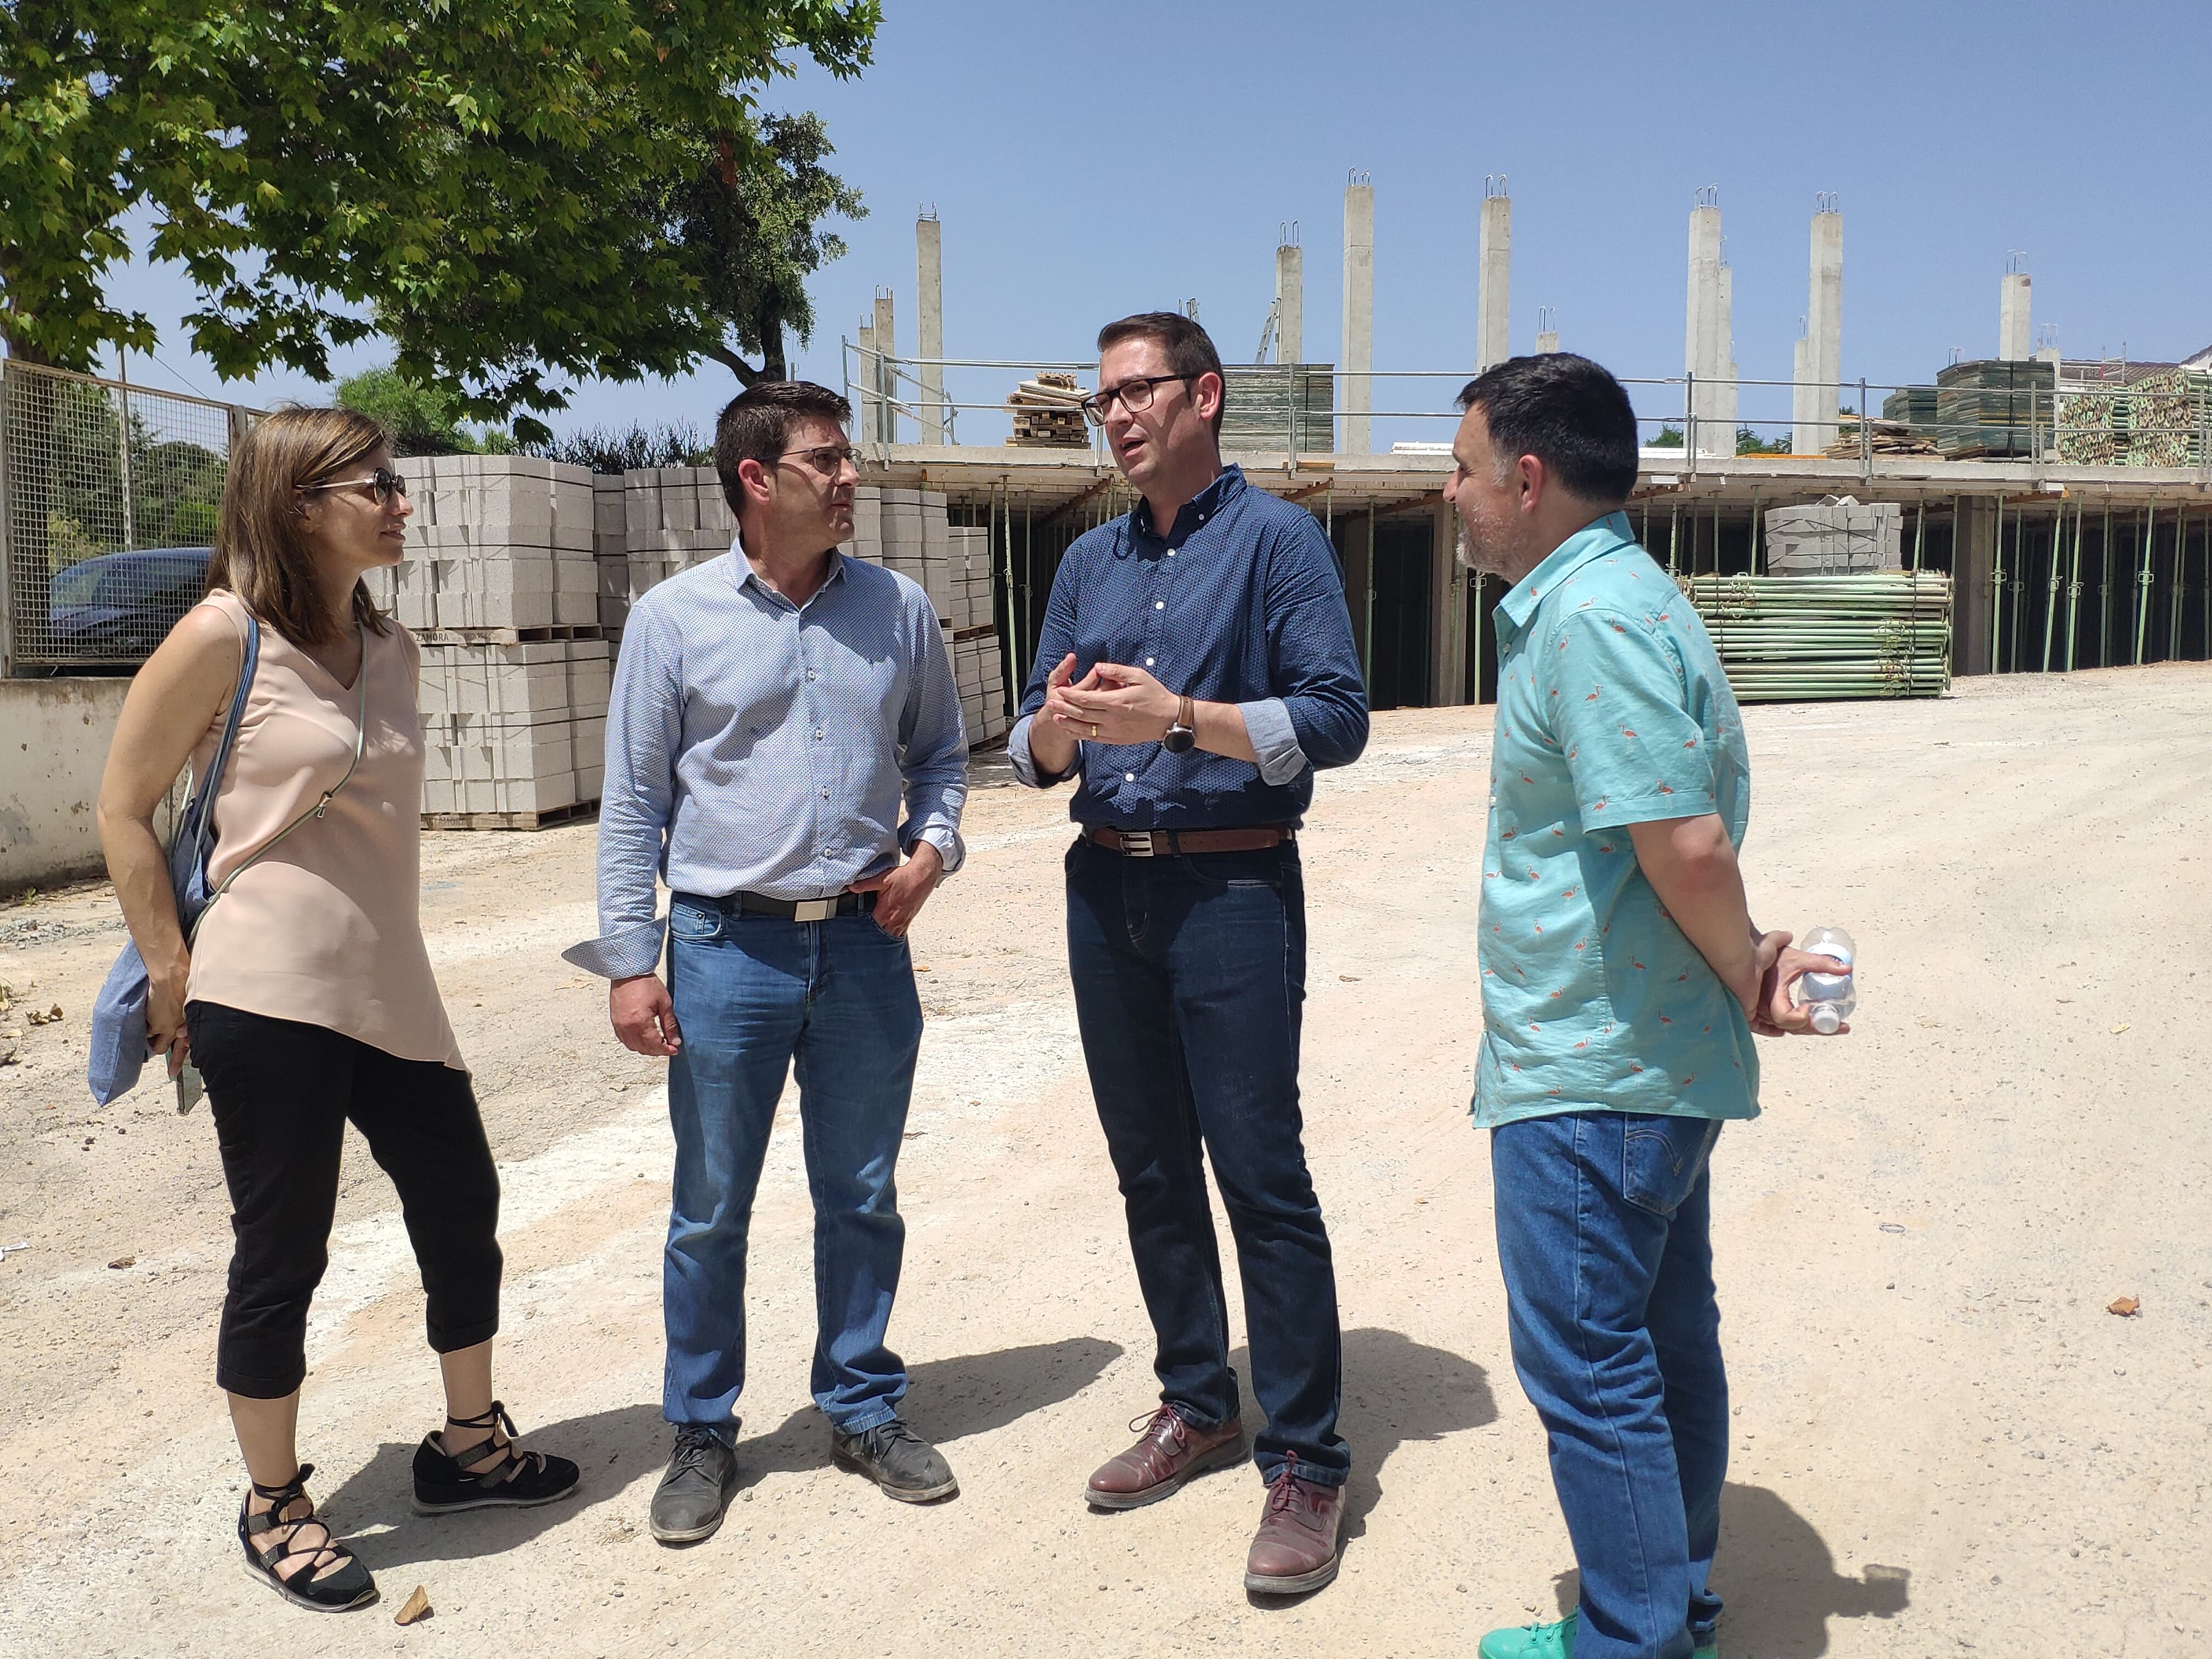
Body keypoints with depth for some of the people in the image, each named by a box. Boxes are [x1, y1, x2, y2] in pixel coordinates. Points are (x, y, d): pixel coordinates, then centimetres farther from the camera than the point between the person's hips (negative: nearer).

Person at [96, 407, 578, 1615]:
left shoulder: (392, 650, 11)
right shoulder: (223, 635, -9)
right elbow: (124, 809, -5)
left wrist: (378, 947, 17)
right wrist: (172, 972, -6)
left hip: (389, 993, 7)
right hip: (268, 1003, -7)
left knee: (462, 1210, 14)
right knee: (282, 1253, 4)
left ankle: (468, 1445, 34)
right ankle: (274, 1509, 24)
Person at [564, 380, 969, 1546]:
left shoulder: (898, 611, 4)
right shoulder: (674, 618, -2)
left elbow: (939, 754, 16)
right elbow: (633, 801, 0)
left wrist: (930, 849, -3)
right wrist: (629, 961, -4)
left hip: (864, 943, 2)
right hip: (728, 946, -2)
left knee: (861, 1198, 13)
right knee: (711, 1212, 8)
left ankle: (863, 1410, 31)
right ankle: (702, 1435, 26)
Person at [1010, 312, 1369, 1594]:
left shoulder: (1277, 538, -2)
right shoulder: (1091, 563, 15)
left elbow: (1338, 719, -12)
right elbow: (1034, 753, 15)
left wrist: (1175, 715, -21)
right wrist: (1058, 727, -9)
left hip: (1233, 888, -6)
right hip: (1108, 887, 6)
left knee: (1262, 1174, -6)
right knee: (1150, 1167, 13)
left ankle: (1307, 1461, 5)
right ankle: (1198, 1403, 28)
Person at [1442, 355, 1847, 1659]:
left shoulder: (1590, 618, -20)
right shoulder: (1621, 597, 13)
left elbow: (1687, 843, -26)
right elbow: (1699, 833, 14)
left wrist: (1746, 976, -10)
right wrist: (1750, 964, 3)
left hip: (1588, 1078, -10)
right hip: (1654, 1062, 10)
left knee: (1588, 1370, 2)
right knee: (1666, 1349, 19)